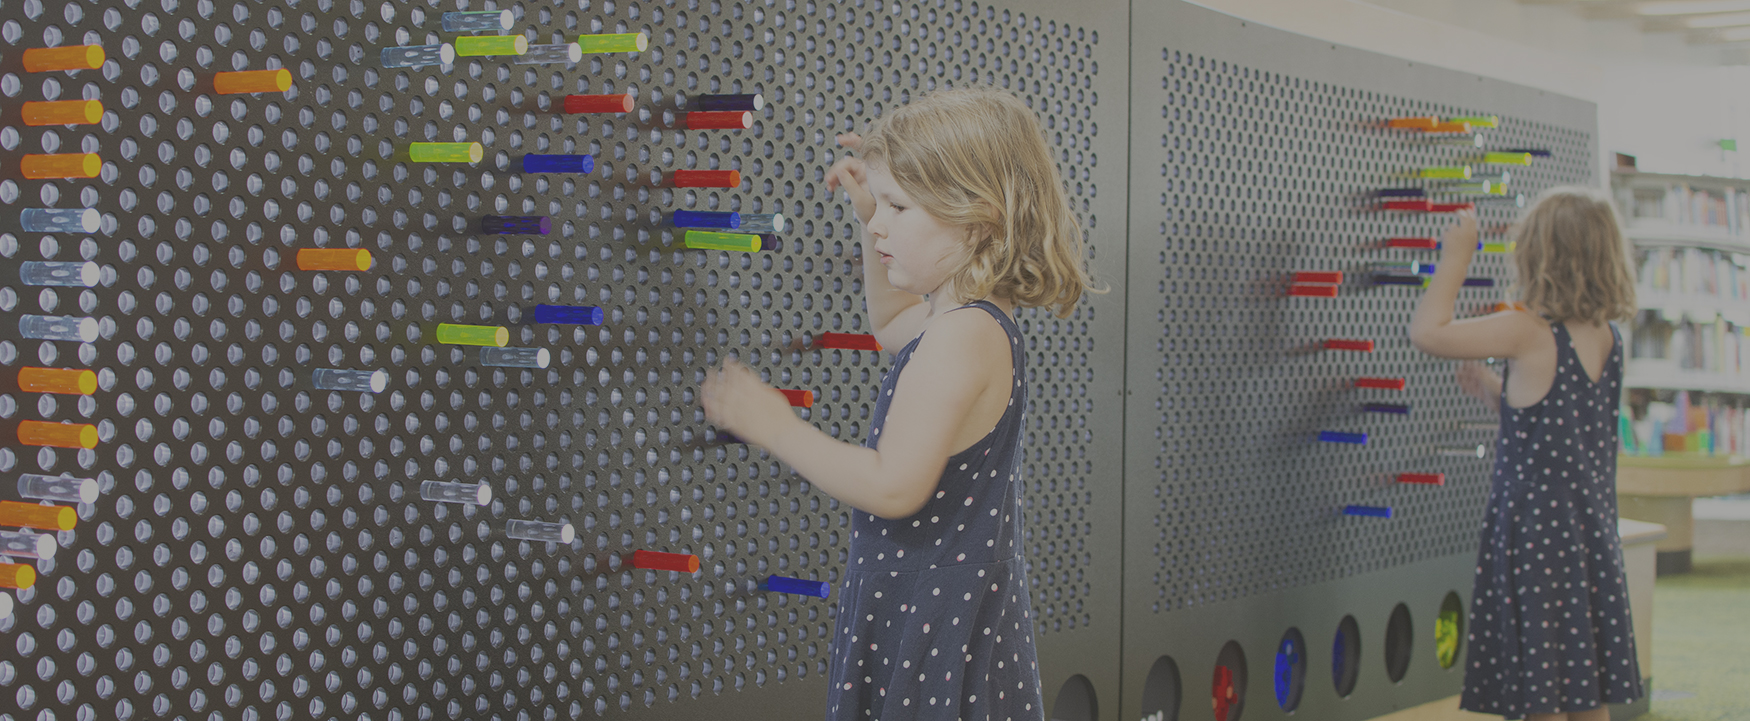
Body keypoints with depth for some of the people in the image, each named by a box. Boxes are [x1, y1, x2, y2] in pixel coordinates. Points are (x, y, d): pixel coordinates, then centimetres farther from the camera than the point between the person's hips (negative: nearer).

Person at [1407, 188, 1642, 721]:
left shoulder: (1527, 333, -16)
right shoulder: (1610, 339, 5)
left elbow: (1426, 332, -13)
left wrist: (1455, 258, -3)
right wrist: (1498, 394, 18)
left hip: (1535, 538, -7)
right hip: (1593, 537, 7)